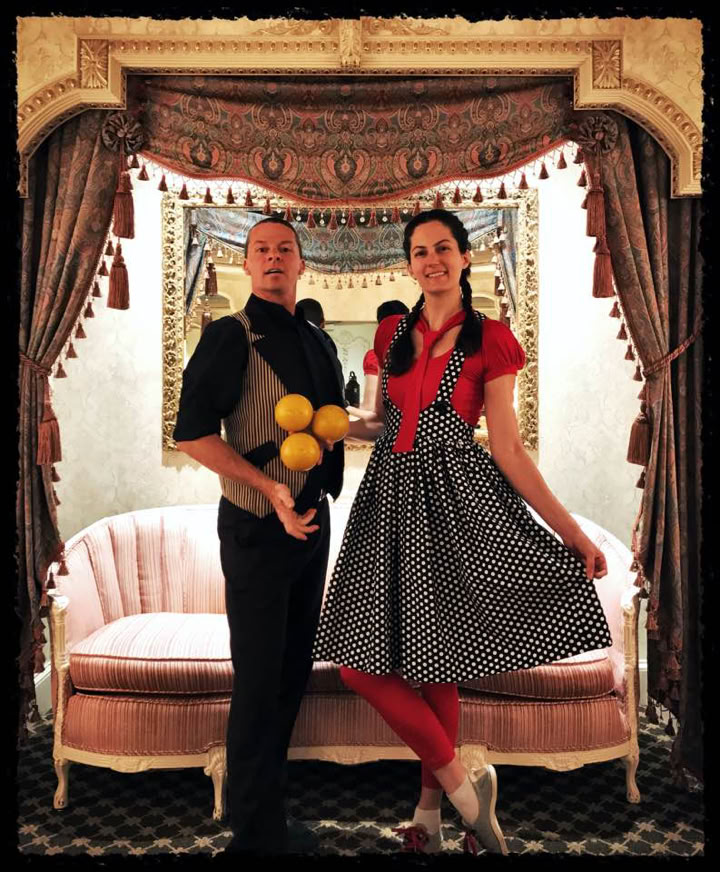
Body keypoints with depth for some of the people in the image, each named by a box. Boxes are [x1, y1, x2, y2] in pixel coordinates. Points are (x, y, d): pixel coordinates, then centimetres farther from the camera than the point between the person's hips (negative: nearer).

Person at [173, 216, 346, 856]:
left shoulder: (315, 340, 11)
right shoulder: (232, 336, -10)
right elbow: (193, 432, -16)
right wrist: (268, 487, -22)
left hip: (313, 520, 8)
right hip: (257, 527, -7)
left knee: (295, 668, 18)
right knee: (260, 679, 2)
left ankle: (267, 804, 38)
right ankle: (256, 833, 22)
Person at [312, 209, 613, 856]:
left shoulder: (490, 339, -1)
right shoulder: (393, 333, 12)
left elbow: (508, 451, -3)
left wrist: (569, 530, -7)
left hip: (455, 498, -4)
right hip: (391, 495, 5)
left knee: (434, 656, 0)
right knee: (362, 657, 1)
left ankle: (431, 810, 21)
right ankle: (462, 790, 18)